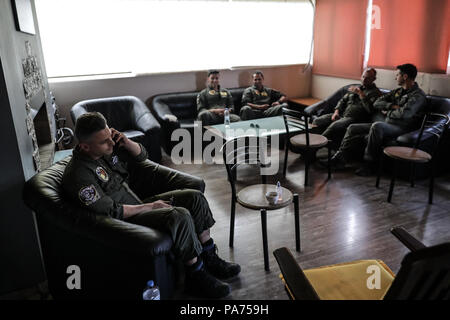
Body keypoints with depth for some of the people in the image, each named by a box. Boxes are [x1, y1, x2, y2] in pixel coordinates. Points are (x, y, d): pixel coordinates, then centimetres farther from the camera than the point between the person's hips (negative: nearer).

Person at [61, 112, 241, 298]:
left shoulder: (108, 146, 1)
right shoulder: (78, 176, -22)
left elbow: (141, 155, 15)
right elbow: (111, 212, -23)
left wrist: (126, 142, -7)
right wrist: (149, 207, -17)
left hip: (139, 200, 9)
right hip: (126, 218, -8)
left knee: (195, 197, -4)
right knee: (180, 216, -29)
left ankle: (210, 259, 6)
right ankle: (196, 276, -11)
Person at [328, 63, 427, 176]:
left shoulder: (418, 95, -8)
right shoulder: (398, 91, 18)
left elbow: (404, 114, -25)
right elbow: (376, 103, 12)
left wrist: (387, 113, -6)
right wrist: (391, 106, -6)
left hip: (401, 128, -9)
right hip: (385, 125, 9)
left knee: (377, 126, -39)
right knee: (353, 128, 0)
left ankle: (369, 166, -30)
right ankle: (339, 159, -5)